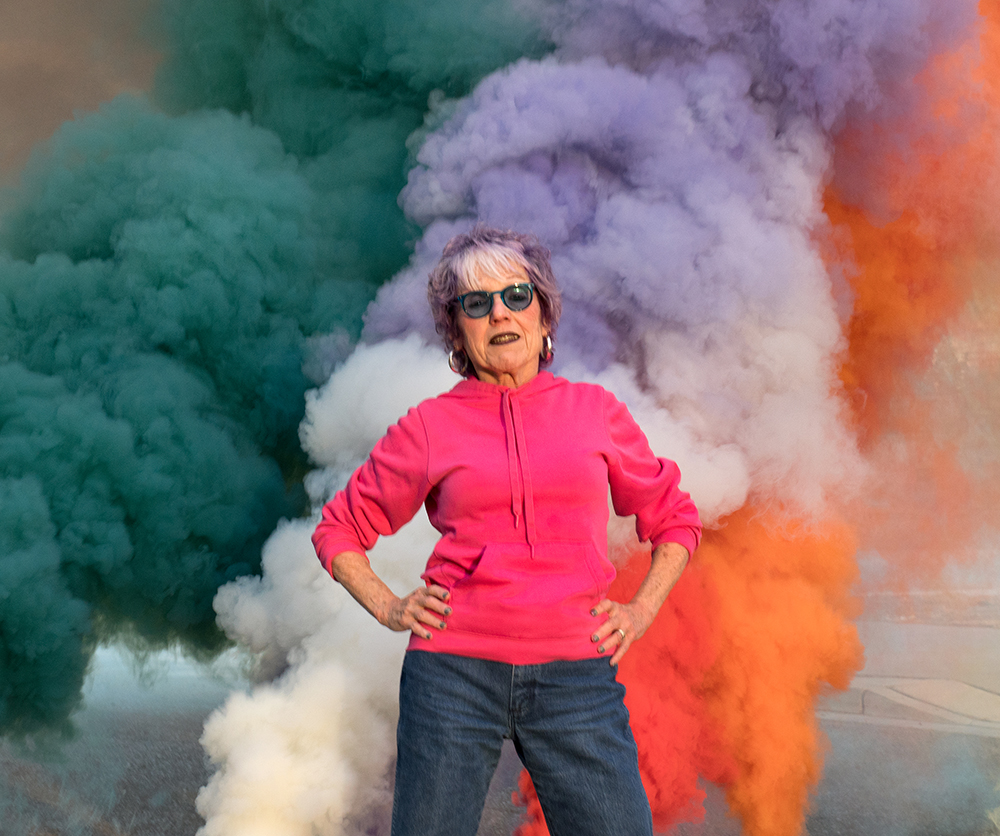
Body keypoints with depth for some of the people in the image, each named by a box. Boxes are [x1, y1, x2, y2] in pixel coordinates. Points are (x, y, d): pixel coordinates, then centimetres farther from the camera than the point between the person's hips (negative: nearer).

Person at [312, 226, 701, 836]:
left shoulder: (596, 412, 9)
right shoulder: (431, 426, 6)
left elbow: (675, 520, 21)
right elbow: (339, 528, 17)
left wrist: (641, 612, 8)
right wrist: (388, 608, 3)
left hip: (576, 674, 1)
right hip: (453, 668, 0)